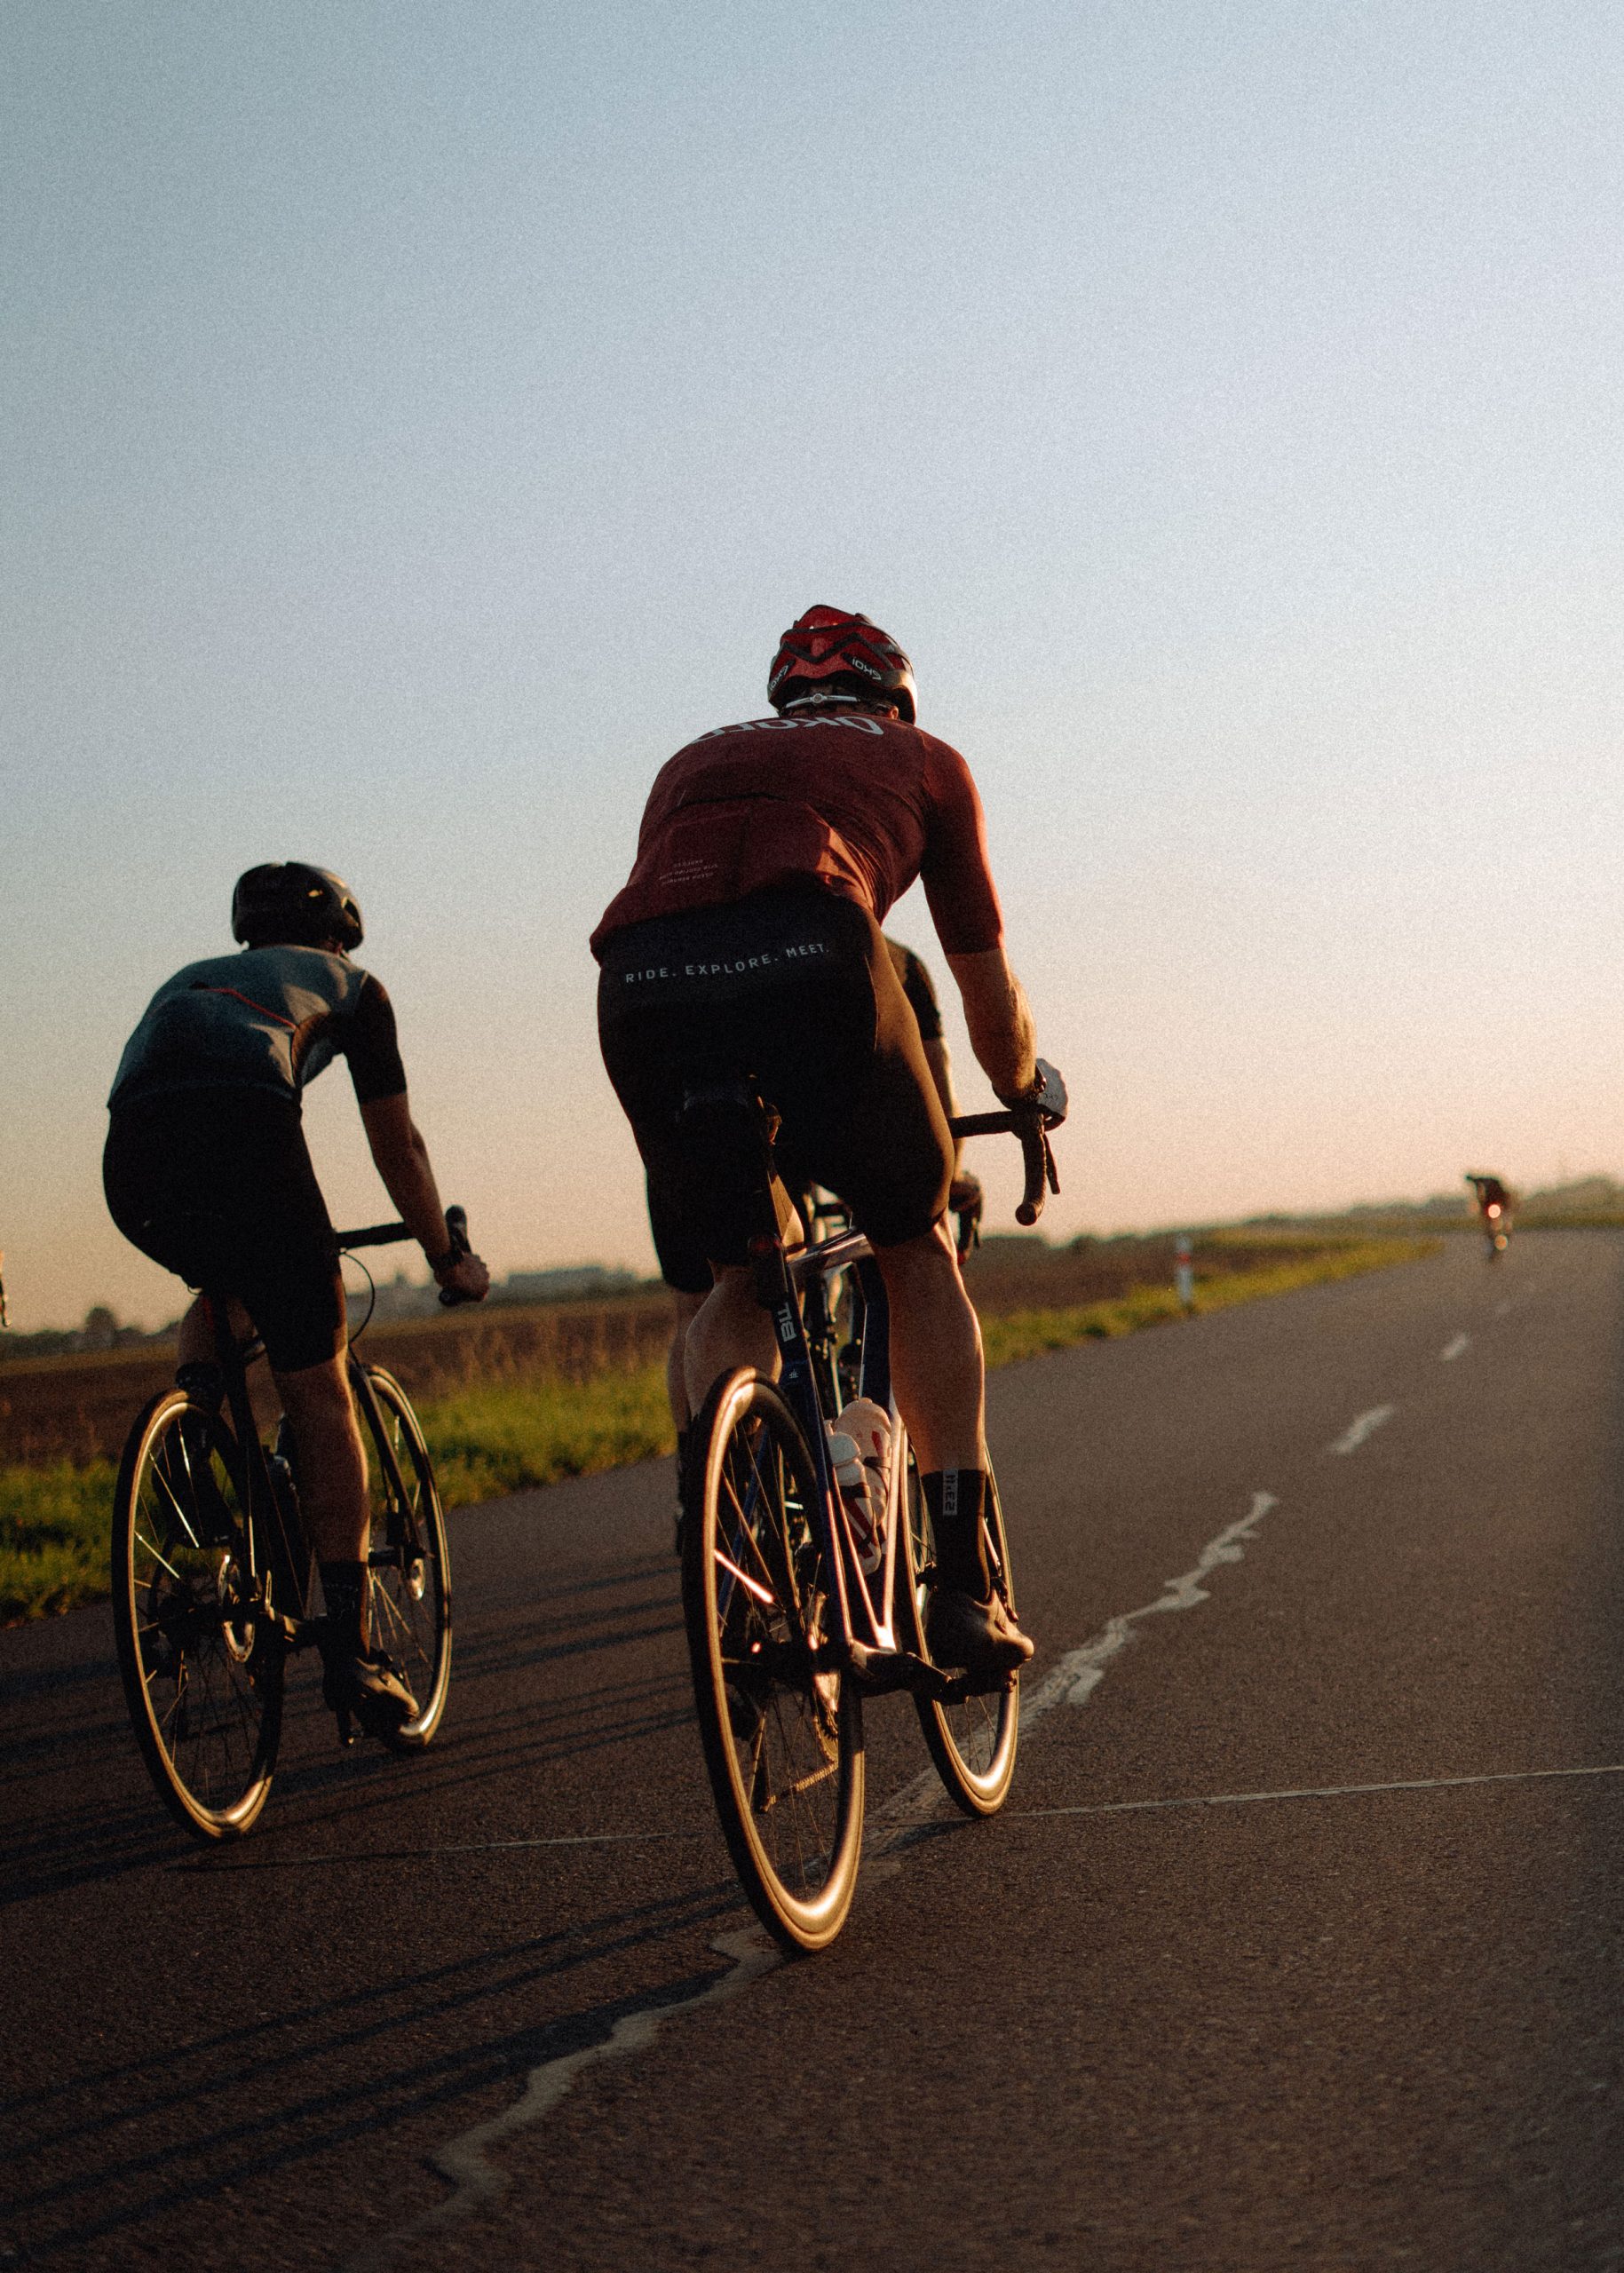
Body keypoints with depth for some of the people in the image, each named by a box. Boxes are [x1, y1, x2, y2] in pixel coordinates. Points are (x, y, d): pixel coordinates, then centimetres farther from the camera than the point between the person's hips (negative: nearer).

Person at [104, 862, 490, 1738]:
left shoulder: (188, 978, 42)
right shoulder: (350, 986, 31)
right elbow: (397, 1145, 30)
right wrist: (448, 1257, 43)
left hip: (131, 1163, 4)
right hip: (244, 1133, -4)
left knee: (223, 1292, 37)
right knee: (318, 1392, 5)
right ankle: (349, 1649, 1)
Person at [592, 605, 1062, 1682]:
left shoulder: (697, 760, 41)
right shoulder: (923, 760, 33)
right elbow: (991, 997, 36)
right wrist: (1028, 1103, 56)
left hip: (641, 983, 3)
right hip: (810, 957, -3)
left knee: (739, 1277, 25)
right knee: (918, 1249, 20)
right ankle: (964, 1585, 14)